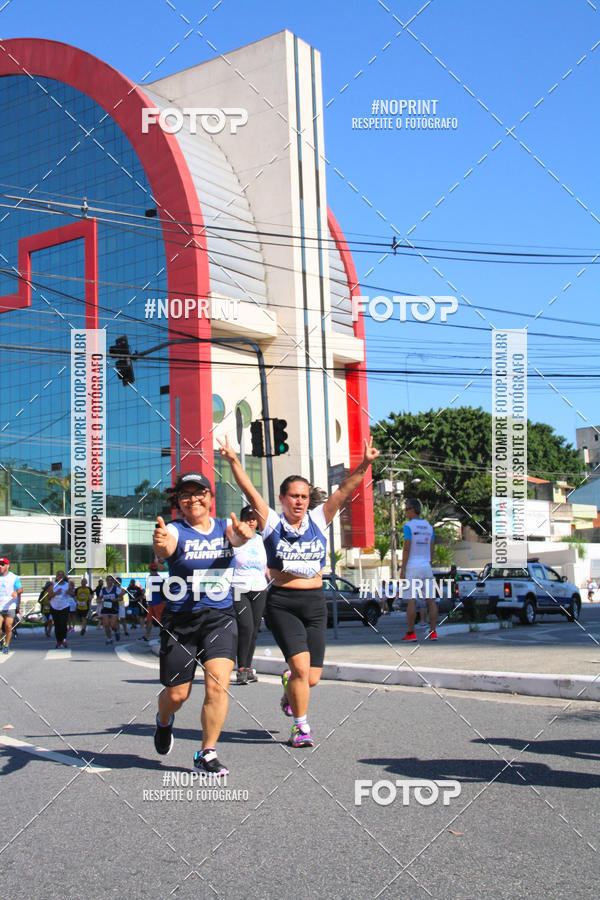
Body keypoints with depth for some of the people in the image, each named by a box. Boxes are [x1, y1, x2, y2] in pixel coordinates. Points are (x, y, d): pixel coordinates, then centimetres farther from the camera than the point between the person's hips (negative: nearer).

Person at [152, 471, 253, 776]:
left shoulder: (224, 527, 4)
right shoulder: (175, 531, -6)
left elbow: (236, 537, -19)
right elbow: (164, 549, -29)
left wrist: (241, 535, -44)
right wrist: (161, 544, -54)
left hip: (220, 617, 2)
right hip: (179, 620, -1)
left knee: (218, 684, -14)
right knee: (176, 694, 6)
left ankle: (206, 755, 1)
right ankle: (163, 722, 42)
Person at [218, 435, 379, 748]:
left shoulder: (319, 520, 5)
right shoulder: (271, 523, 0)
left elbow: (344, 491, -4)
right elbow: (251, 492, -12)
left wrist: (364, 465, -17)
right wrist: (233, 462, -24)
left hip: (315, 604, 3)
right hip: (282, 603, -3)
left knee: (312, 678, 4)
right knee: (301, 667, -15)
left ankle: (289, 685, 41)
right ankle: (301, 726, 7)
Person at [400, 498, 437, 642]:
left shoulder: (409, 526, -8)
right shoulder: (429, 527, 12)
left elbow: (406, 548, -12)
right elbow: (431, 550, 13)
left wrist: (402, 569, -9)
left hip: (412, 567, -6)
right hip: (426, 566, 6)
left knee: (412, 600, -5)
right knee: (430, 600, 4)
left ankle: (410, 633, -5)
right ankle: (433, 632, 2)